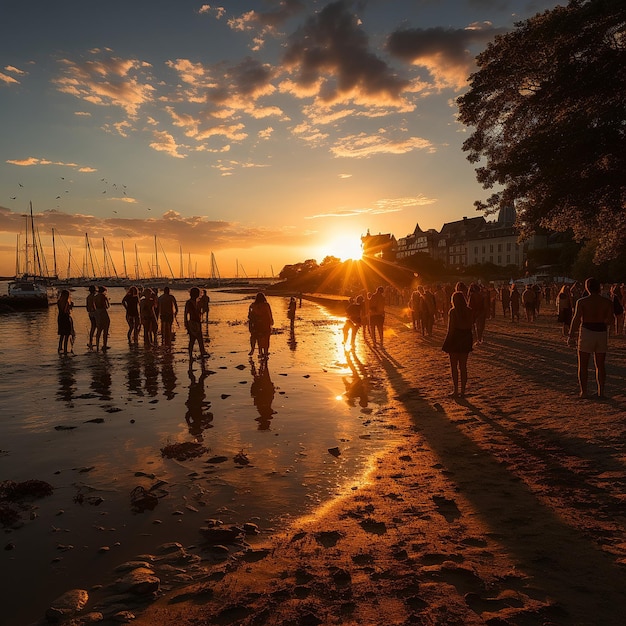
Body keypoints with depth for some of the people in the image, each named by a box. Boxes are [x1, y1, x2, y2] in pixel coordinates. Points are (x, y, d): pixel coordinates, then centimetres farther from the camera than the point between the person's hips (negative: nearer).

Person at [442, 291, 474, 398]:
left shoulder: (453, 312, -14)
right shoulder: (469, 311, 0)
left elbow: (450, 328, -13)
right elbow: (471, 326, 3)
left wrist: (447, 343, -7)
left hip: (454, 340, -4)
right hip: (466, 339, 5)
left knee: (454, 366, 7)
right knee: (463, 366, 11)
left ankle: (456, 390, 6)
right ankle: (463, 391, 14)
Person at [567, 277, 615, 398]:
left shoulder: (582, 302, -8)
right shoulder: (607, 302, 0)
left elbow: (576, 319, -12)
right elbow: (610, 321, -4)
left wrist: (571, 335, -7)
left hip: (586, 333, -2)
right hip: (602, 333, 3)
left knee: (583, 365, 6)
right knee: (600, 365, 14)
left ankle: (583, 391, 5)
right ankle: (601, 391, 15)